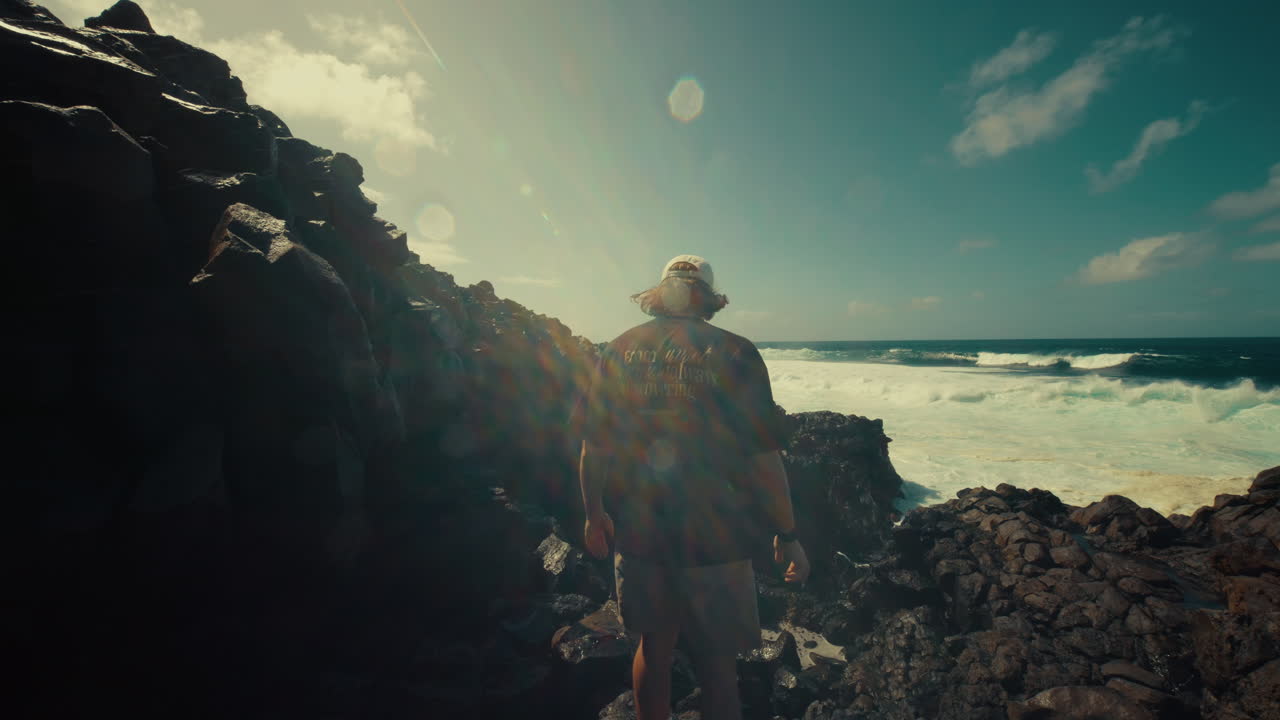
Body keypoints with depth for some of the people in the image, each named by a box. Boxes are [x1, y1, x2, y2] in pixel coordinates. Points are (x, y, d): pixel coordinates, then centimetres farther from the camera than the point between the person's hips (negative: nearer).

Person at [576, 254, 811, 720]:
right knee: (717, 664, 16)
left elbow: (592, 446, 3)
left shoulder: (619, 351, -1)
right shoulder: (734, 354, -11)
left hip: (637, 535, 4)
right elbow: (764, 456, -12)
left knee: (653, 649, 23)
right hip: (714, 539, -3)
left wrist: (594, 515, 15)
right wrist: (787, 536, 0)